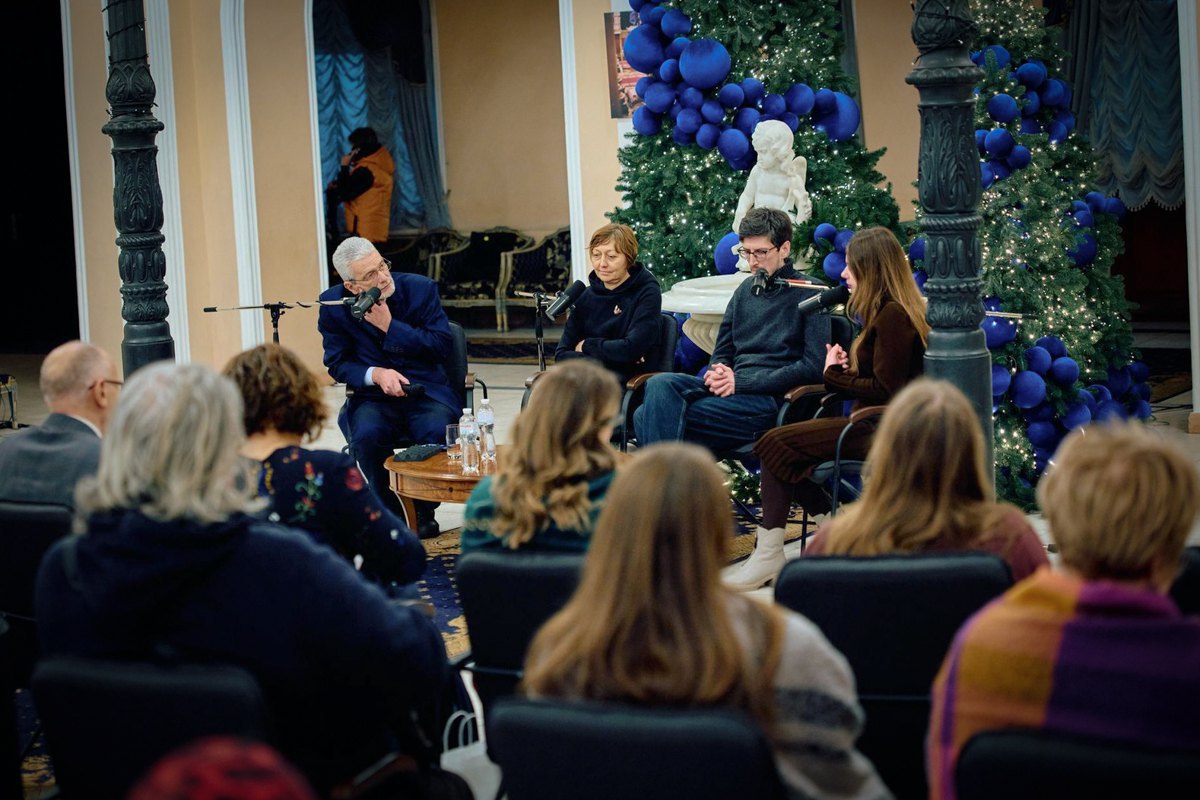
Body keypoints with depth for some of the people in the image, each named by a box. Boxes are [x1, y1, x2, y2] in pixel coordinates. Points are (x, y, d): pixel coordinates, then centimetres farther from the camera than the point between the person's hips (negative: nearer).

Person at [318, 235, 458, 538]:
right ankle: (390, 513, -11)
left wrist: (390, 326, -14)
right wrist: (376, 374, -18)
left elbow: (443, 345, -7)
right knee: (367, 435, -33)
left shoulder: (421, 288, -4)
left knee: (437, 431, -33)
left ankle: (424, 512, -7)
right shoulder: (333, 305, -2)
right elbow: (338, 364, 2)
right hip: (373, 397, 1)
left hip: (427, 391, 0)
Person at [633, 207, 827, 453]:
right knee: (659, 385, -23)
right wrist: (719, 373, -1)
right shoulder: (746, 290, 22)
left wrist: (741, 382, -12)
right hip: (732, 387, 7)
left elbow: (815, 366, -9)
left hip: (770, 398, -7)